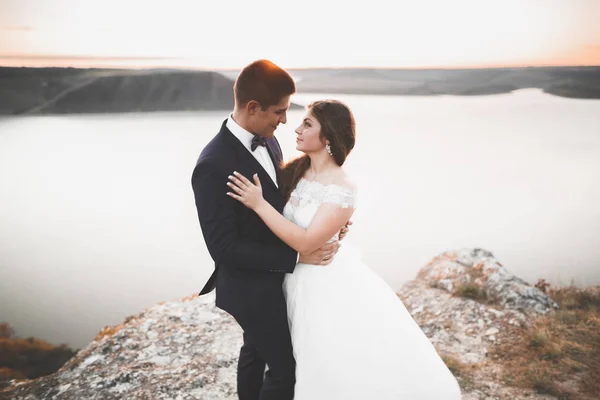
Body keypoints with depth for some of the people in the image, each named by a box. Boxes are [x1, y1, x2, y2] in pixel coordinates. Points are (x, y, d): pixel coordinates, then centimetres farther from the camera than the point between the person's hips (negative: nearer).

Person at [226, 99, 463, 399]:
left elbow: (306, 242, -26)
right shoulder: (295, 170, -1)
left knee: (356, 365, 4)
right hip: (299, 281, 6)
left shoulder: (342, 189, -21)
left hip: (330, 285, -6)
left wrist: (259, 204, -26)